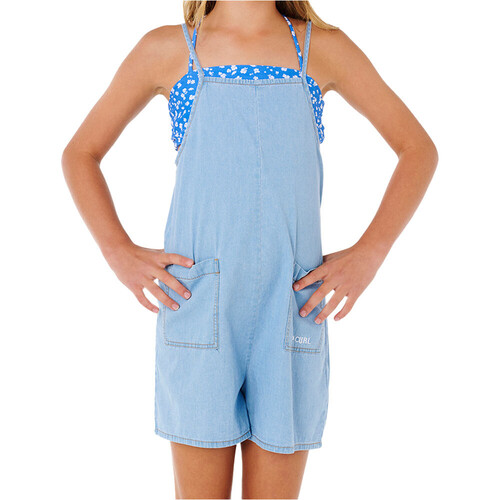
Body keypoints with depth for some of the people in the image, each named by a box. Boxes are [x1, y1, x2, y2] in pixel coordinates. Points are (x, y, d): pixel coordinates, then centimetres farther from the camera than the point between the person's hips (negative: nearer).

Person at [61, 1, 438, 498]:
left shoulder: (323, 47, 8)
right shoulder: (166, 49, 6)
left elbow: (418, 149, 11)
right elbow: (80, 153, 14)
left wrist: (369, 252, -1)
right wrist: (119, 251, 0)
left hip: (292, 309, 1)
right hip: (197, 306, 0)